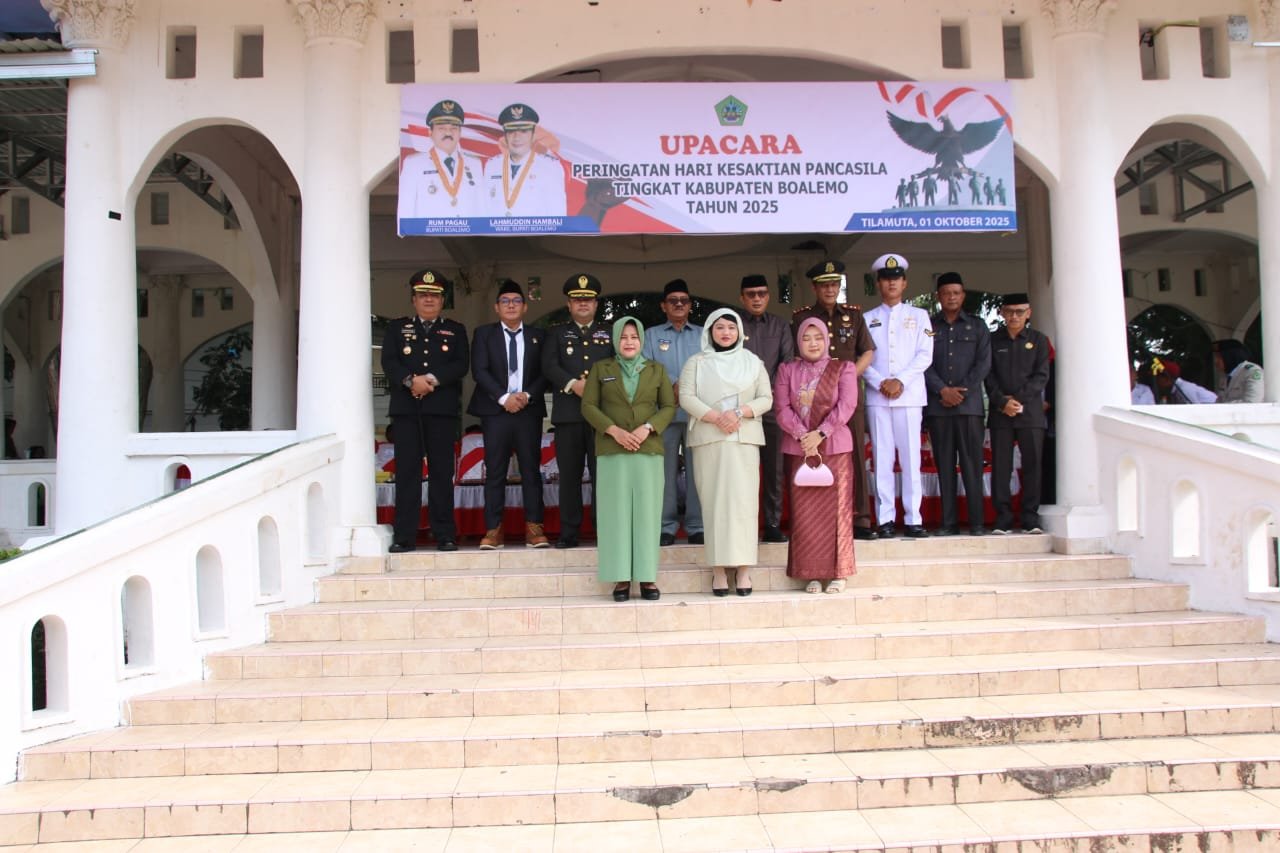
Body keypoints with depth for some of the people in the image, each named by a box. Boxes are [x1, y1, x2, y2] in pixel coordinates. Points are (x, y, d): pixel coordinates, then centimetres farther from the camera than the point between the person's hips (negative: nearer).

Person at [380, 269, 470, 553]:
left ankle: (444, 534, 4)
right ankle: (404, 536, 1)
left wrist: (432, 379, -13)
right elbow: (389, 362, 2)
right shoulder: (397, 327, 16)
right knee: (406, 471, -2)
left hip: (442, 409, 0)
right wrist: (411, 380, -16)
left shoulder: (456, 330, 16)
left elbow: (461, 365, 1)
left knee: (442, 471, 0)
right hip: (405, 409, 0)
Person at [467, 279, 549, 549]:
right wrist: (503, 397, -12)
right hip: (495, 410, -1)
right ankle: (493, 529, 1)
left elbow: (544, 373, 6)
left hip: (529, 410, 1)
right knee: (494, 472, -1)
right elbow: (479, 370, -1)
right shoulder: (484, 334, 9)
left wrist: (527, 395, -10)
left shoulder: (537, 336, 13)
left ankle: (534, 528, 3)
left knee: (531, 470, 0)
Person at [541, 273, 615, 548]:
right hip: (568, 413, 1)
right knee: (569, 474, 1)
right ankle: (569, 531, 6)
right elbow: (549, 365, 1)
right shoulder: (556, 333, 16)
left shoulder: (610, 332, 17)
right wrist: (573, 384, -15)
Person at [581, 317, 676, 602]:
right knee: (616, 511, -3)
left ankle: (647, 576, 2)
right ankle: (621, 577, 0)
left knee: (647, 511, -1)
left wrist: (647, 428, -10)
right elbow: (588, 406, 4)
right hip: (612, 450, -1)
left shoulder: (656, 369, 12)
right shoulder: (600, 368, 10)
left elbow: (669, 406, 7)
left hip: (648, 450, 1)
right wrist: (614, 430, -10)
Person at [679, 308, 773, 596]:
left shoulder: (752, 362, 14)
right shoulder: (696, 363, 10)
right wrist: (716, 417, -15)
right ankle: (718, 569, -4)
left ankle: (743, 568, -5)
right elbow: (686, 397, -2)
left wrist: (739, 413, -12)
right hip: (709, 440, -1)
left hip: (745, 439, 1)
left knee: (743, 500, -6)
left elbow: (766, 399, 6)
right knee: (714, 501, -4)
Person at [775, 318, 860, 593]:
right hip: (798, 449, 2)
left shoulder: (843, 368, 5)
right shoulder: (787, 370, 10)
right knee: (804, 513, 0)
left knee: (835, 509, -1)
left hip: (835, 447, -1)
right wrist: (802, 435, -14)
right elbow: (782, 408, 0)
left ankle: (838, 573, 6)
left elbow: (846, 405, -7)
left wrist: (820, 434, -17)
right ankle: (812, 573, 6)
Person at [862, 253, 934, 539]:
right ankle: (885, 518, 3)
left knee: (911, 458, -3)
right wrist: (880, 383, -11)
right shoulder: (868, 318, 13)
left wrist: (901, 381, -11)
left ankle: (912, 518, 1)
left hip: (909, 395, 0)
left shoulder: (919, 316, 12)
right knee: (882, 458, 0)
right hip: (876, 397, 1)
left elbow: (925, 355, 2)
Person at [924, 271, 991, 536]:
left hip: (969, 403, -1)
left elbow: (984, 363, 4)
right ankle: (949, 522, 5)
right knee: (944, 465, 2)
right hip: (937, 405, 1)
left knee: (971, 464, -3)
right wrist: (943, 390, -10)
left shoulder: (977, 326, 12)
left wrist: (961, 391, -7)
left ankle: (976, 522, -1)